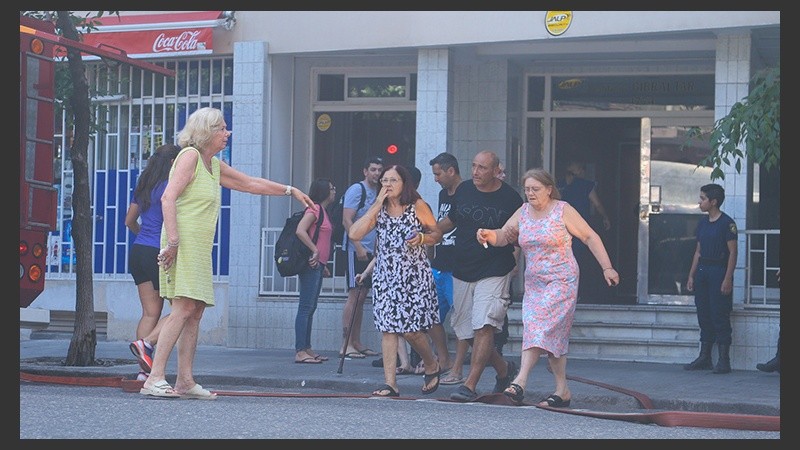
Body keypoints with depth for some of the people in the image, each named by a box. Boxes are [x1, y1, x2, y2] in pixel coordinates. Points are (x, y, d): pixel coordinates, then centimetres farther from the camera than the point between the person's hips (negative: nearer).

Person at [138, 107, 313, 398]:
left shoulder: (214, 165, 21)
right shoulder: (190, 155, -6)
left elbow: (251, 183, 33)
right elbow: (168, 198, -16)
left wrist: (290, 191, 35)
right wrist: (173, 241, -23)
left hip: (200, 247, 10)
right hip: (184, 243, -10)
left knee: (196, 312, 5)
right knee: (183, 309, -17)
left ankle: (185, 382, 4)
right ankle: (154, 379, -20)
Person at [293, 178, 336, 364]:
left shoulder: (322, 211, 19)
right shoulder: (314, 209, -10)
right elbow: (300, 231, -23)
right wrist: (315, 251, -20)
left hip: (317, 265, 10)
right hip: (311, 265, -10)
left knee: (310, 307, 11)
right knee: (306, 307, -11)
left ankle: (306, 349, 15)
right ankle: (300, 351, -13)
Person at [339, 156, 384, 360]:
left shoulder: (377, 192, 16)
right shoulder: (356, 190, -8)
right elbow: (347, 221, -14)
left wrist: (377, 249, 10)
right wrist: (359, 247, -18)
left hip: (370, 251, 8)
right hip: (356, 250, -8)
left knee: (361, 297, 9)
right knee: (354, 295, -9)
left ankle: (356, 342, 14)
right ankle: (346, 345, -8)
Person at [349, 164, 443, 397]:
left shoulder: (418, 206, 1)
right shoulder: (378, 210, 9)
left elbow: (437, 234, 9)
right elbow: (354, 234, -5)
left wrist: (422, 238, -13)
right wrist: (377, 206, -6)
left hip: (414, 275, -3)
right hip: (385, 276, 3)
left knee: (411, 329, -7)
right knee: (387, 328, -3)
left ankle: (432, 366, 21)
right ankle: (390, 383, -2)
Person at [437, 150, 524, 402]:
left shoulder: (510, 198, -6)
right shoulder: (463, 190, 7)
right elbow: (450, 220, 21)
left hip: (494, 273, -6)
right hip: (462, 272, 6)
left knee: (483, 326, -17)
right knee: (466, 331, 9)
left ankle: (470, 384, -17)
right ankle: (503, 368, 30)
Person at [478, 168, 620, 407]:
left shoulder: (563, 210, -4)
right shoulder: (523, 212, 11)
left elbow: (590, 237, -1)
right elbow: (503, 236, 7)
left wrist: (607, 268, -5)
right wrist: (489, 235, -17)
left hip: (561, 281, -6)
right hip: (534, 283, 6)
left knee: (540, 326, -19)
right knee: (553, 335, 5)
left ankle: (520, 381, -28)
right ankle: (562, 391, 8)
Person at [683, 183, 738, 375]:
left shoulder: (726, 223, -9)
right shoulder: (702, 223, 13)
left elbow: (733, 252, -11)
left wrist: (728, 279, -17)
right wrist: (691, 275, 13)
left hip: (719, 272, -8)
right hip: (702, 271, 8)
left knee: (720, 315, -7)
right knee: (703, 314, 9)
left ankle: (724, 359, -3)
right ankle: (704, 357, 16)